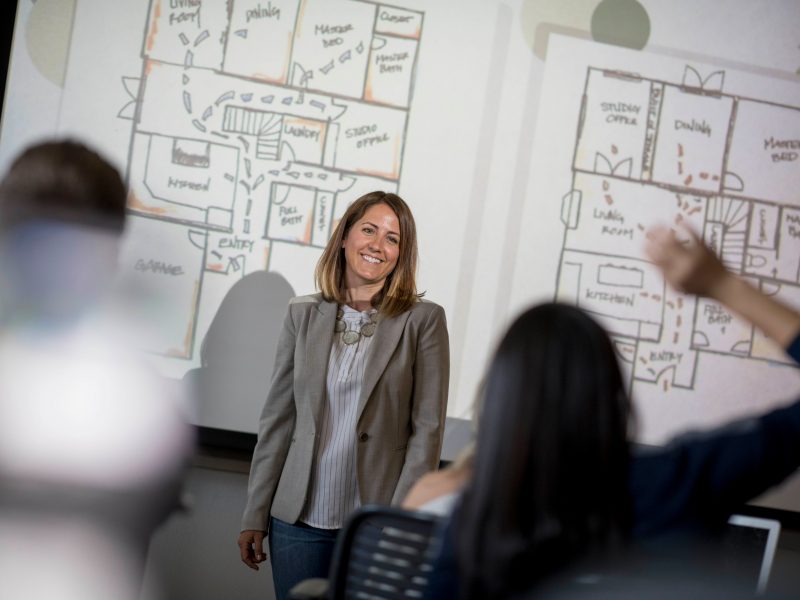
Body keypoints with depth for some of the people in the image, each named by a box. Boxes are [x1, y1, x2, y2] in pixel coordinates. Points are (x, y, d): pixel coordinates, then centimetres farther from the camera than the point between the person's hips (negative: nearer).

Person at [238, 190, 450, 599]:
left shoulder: (423, 320, -2)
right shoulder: (304, 315, 5)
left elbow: (427, 428, -5)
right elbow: (277, 419, 7)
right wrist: (255, 515, 5)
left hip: (375, 521, -2)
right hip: (298, 518, 2)